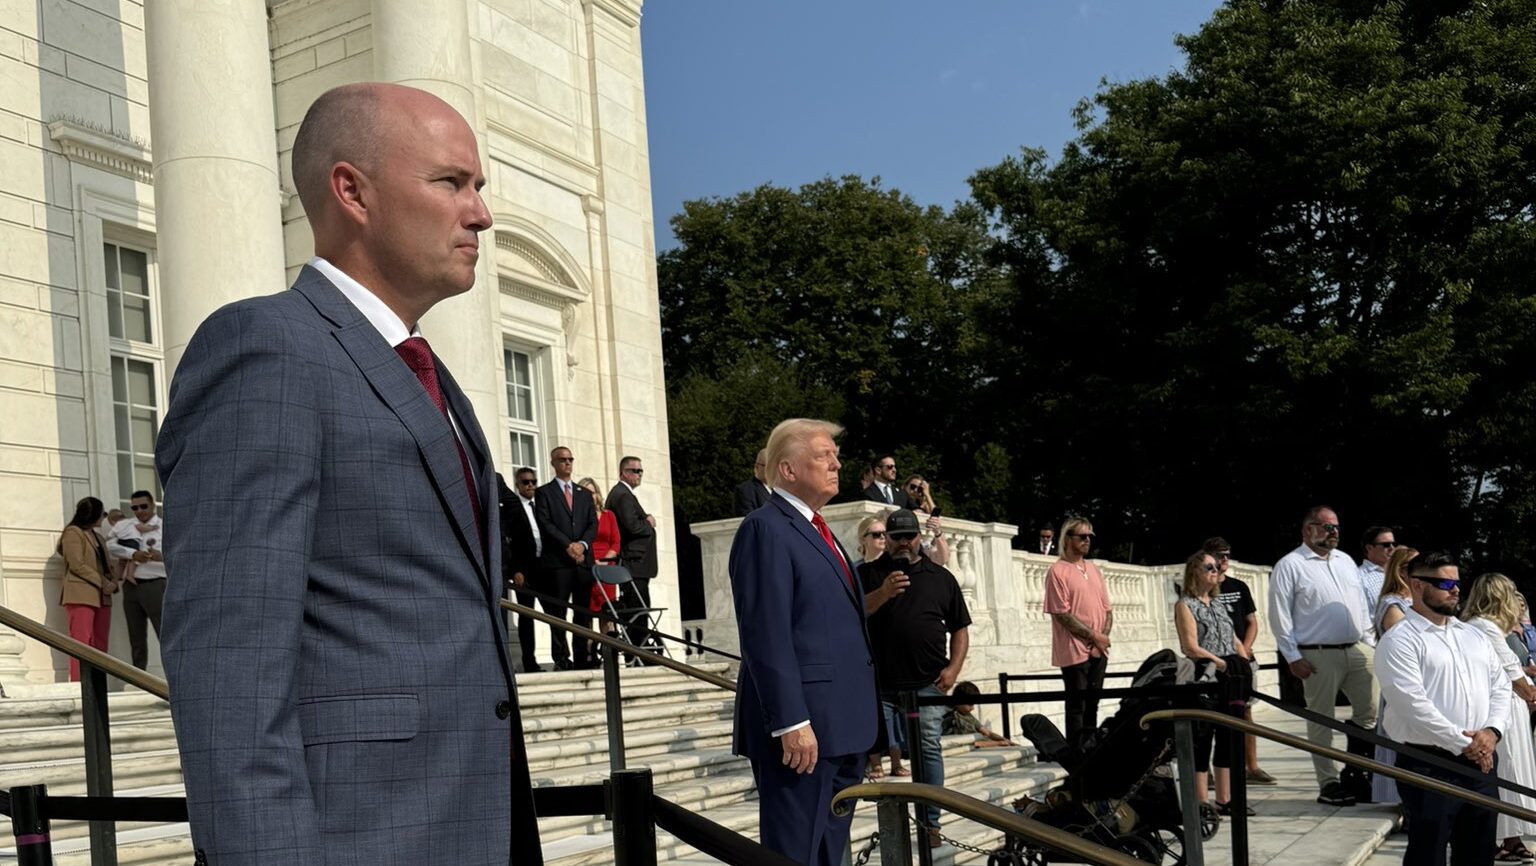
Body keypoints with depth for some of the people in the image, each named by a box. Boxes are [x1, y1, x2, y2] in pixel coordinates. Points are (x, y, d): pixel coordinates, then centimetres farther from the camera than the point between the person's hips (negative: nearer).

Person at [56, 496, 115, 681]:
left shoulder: (97, 537, 24)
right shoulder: (73, 532, -1)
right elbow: (77, 565, -11)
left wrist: (112, 583, 2)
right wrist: (102, 583, -13)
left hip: (101, 597, 8)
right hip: (80, 595, -8)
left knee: (100, 646, 2)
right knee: (82, 643, -14)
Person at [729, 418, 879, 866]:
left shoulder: (817, 531, 19)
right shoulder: (765, 528, -11)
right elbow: (767, 635, -19)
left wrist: (860, 724, 19)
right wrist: (792, 722, -23)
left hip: (842, 726, 10)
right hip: (803, 727, -10)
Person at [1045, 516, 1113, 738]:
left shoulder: (1094, 570, 14)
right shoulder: (1058, 572, -8)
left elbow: (1107, 609, 15)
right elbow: (1062, 614, -13)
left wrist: (1104, 635, -4)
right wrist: (1094, 636, -13)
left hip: (1098, 651, 6)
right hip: (1075, 651, -6)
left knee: (1092, 706, 10)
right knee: (1076, 708, -4)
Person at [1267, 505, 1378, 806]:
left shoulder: (1346, 561, 16)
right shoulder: (1290, 566, -5)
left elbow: (1361, 605, 20)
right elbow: (1280, 616, -8)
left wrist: (1369, 640, 13)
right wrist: (1293, 657, -11)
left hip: (1357, 650, 6)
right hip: (1319, 655, -6)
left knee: (1370, 711, 8)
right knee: (1321, 721, 1)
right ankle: (1328, 783, 8)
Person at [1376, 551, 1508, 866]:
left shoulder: (1473, 636, 16)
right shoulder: (1399, 640, -9)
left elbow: (1500, 687, 14)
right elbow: (1413, 705, -17)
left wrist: (1492, 731, -5)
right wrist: (1463, 744, -16)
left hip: (1481, 762, 7)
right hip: (1430, 766, -7)